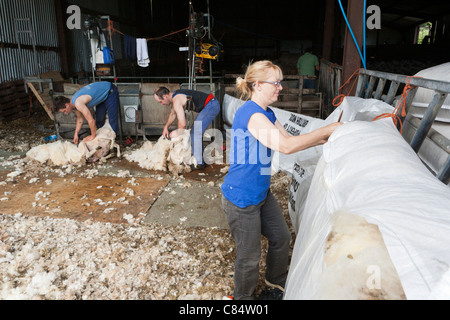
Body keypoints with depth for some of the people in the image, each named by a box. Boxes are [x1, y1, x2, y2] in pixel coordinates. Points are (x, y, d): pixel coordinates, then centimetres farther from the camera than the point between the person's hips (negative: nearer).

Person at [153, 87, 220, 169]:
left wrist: (177, 135, -3)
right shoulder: (175, 96, 13)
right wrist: (166, 127, 21)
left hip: (210, 105, -11)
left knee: (195, 133, -12)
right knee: (197, 132, 17)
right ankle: (200, 158, 24)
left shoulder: (177, 101, -18)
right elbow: (173, 113, 31)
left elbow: (182, 124, -21)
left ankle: (198, 162, -8)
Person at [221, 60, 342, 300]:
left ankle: (276, 287, 46)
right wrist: (326, 130, -22)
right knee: (249, 257, 7)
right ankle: (243, 297, 35)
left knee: (281, 238, 22)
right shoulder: (251, 113, -24)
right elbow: (285, 146, -32)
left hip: (262, 193, 10)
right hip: (241, 198, -10)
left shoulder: (267, 114, 8)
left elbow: (289, 140, 13)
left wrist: (324, 139, 2)